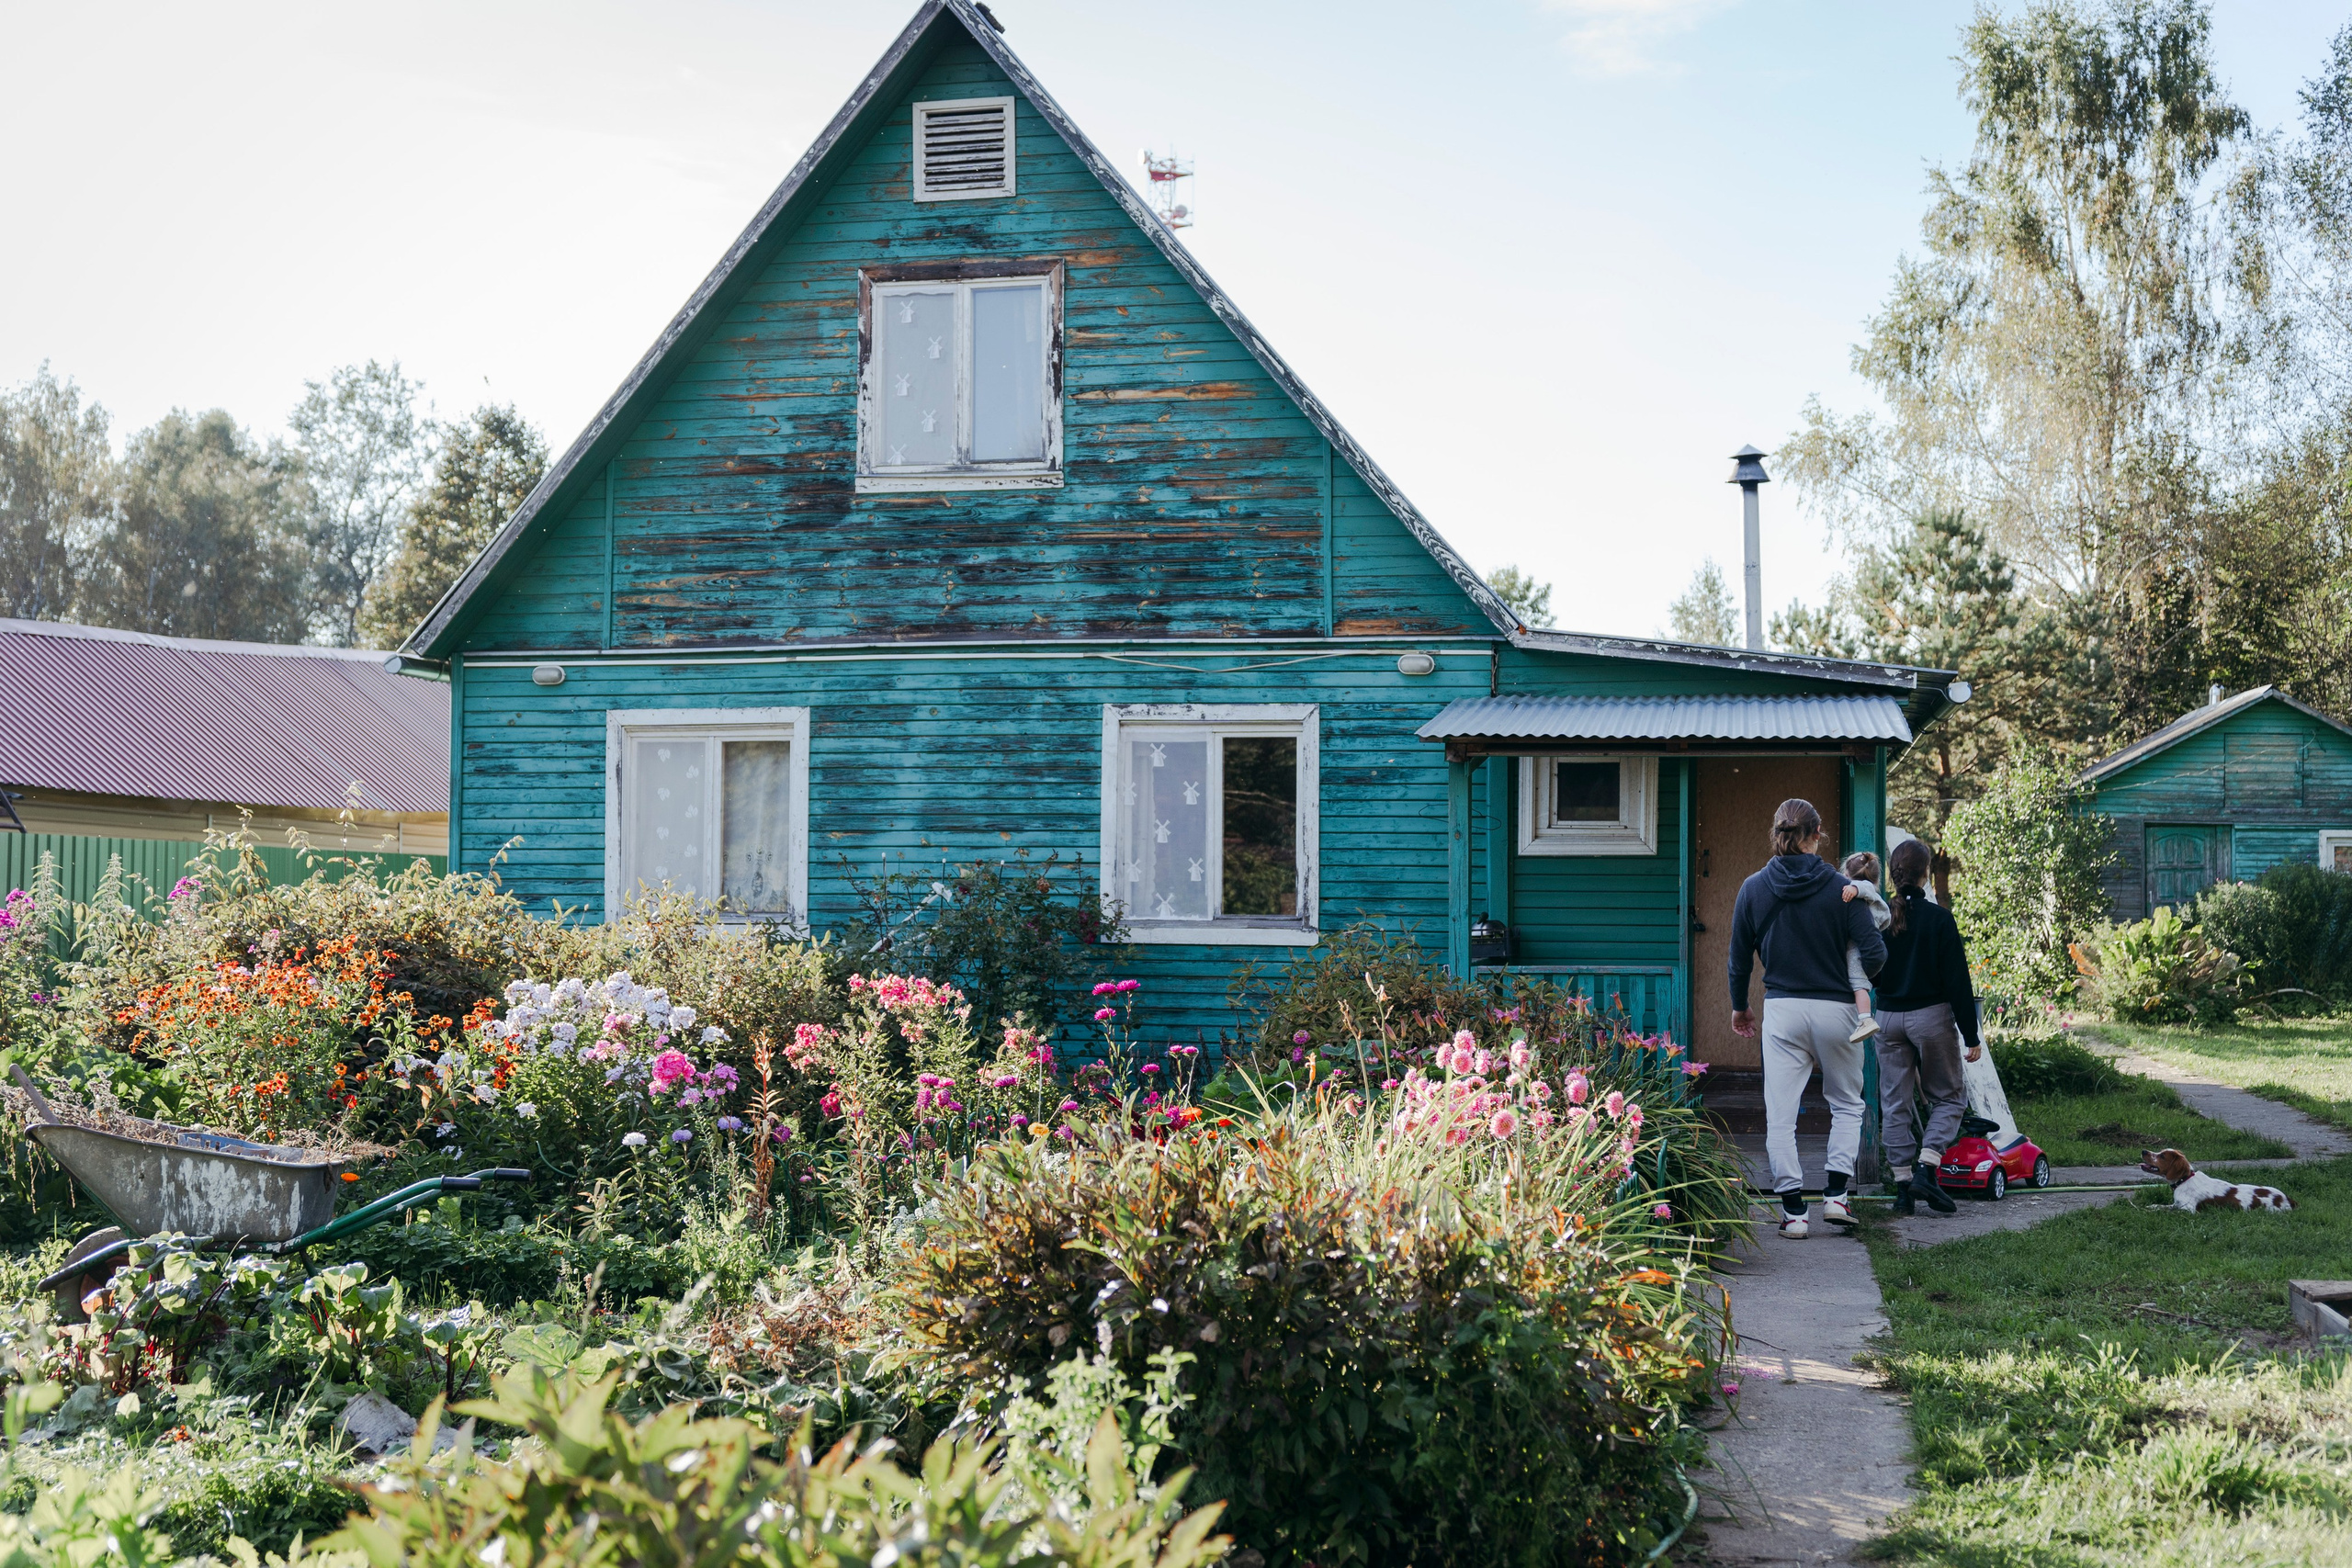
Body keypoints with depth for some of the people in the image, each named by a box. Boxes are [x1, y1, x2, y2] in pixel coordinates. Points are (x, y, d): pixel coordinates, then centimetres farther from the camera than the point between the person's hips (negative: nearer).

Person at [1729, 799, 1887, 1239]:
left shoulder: (1754, 889, -1)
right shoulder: (1841, 889, -6)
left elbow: (1740, 955, 7)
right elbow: (1874, 952, -9)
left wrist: (1739, 1006, 23)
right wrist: (1859, 981, 14)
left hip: (1782, 1009, 1)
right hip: (1835, 1009, 0)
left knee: (1781, 1115, 4)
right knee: (1846, 1104, 18)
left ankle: (1793, 1211, 2)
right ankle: (1836, 1194, 6)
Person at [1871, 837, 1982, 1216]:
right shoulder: (1938, 918, -11)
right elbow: (1957, 980, -9)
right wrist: (1971, 1034, -5)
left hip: (1888, 1018, 4)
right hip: (1931, 1015, -3)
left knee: (1895, 1104, 10)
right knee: (1949, 1097, 10)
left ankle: (1903, 1186, 9)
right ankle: (1925, 1170, -7)